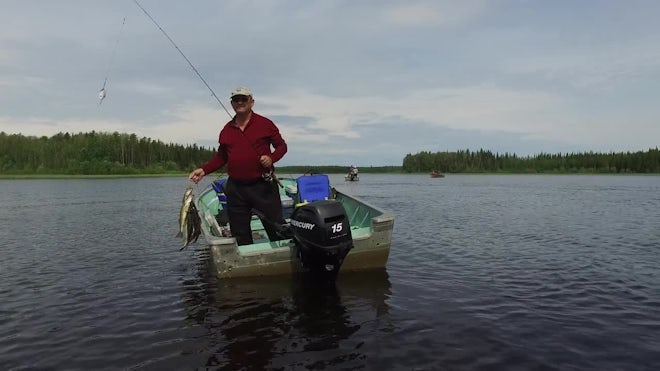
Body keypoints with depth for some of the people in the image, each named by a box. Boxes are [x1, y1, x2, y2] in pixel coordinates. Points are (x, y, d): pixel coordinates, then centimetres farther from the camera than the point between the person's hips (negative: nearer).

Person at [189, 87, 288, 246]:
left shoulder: (265, 124, 1)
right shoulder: (226, 130, 12)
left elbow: (281, 146, 5)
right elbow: (221, 157, 19)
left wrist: (271, 158, -14)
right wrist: (204, 170, 6)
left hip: (263, 186, -4)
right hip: (235, 188, 4)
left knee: (276, 228, 0)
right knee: (239, 235, 9)